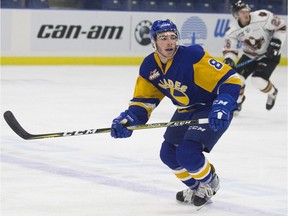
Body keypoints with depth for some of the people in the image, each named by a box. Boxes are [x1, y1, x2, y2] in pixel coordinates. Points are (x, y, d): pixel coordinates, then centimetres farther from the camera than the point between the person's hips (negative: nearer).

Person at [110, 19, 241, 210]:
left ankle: (209, 183, 11)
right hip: (186, 111, 8)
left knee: (187, 153, -20)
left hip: (212, 110, -8)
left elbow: (230, 80, -28)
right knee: (169, 153, 9)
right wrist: (128, 119, -20)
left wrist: (223, 106, -41)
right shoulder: (149, 67, -7)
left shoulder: (193, 56, -28)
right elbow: (143, 100, -1)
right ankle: (195, 188, 34)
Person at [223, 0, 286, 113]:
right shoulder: (233, 30, -15)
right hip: (249, 56, 4)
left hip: (269, 54, -4)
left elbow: (280, 26, -16)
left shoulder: (262, 17, -27)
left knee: (258, 80, -22)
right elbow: (229, 49, -10)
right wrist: (228, 60, -31)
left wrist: (276, 42, -24)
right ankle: (237, 101, 19)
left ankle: (272, 92, 13)